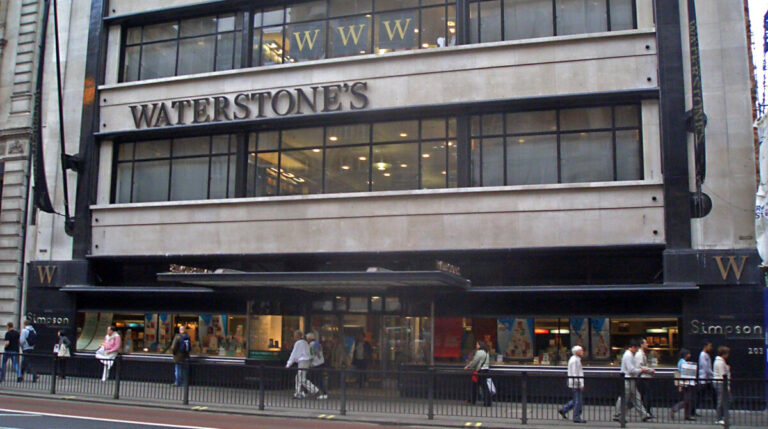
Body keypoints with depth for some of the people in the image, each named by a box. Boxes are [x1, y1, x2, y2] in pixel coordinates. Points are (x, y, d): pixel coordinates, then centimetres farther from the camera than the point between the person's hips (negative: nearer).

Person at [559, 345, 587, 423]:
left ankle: (563, 410, 16)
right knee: (578, 401, -4)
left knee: (577, 400, 15)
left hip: (574, 384, 10)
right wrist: (581, 384, -20)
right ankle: (577, 418, 2)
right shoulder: (575, 360, -16)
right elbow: (575, 374, -20)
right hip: (576, 383, -10)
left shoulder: (573, 359, 17)